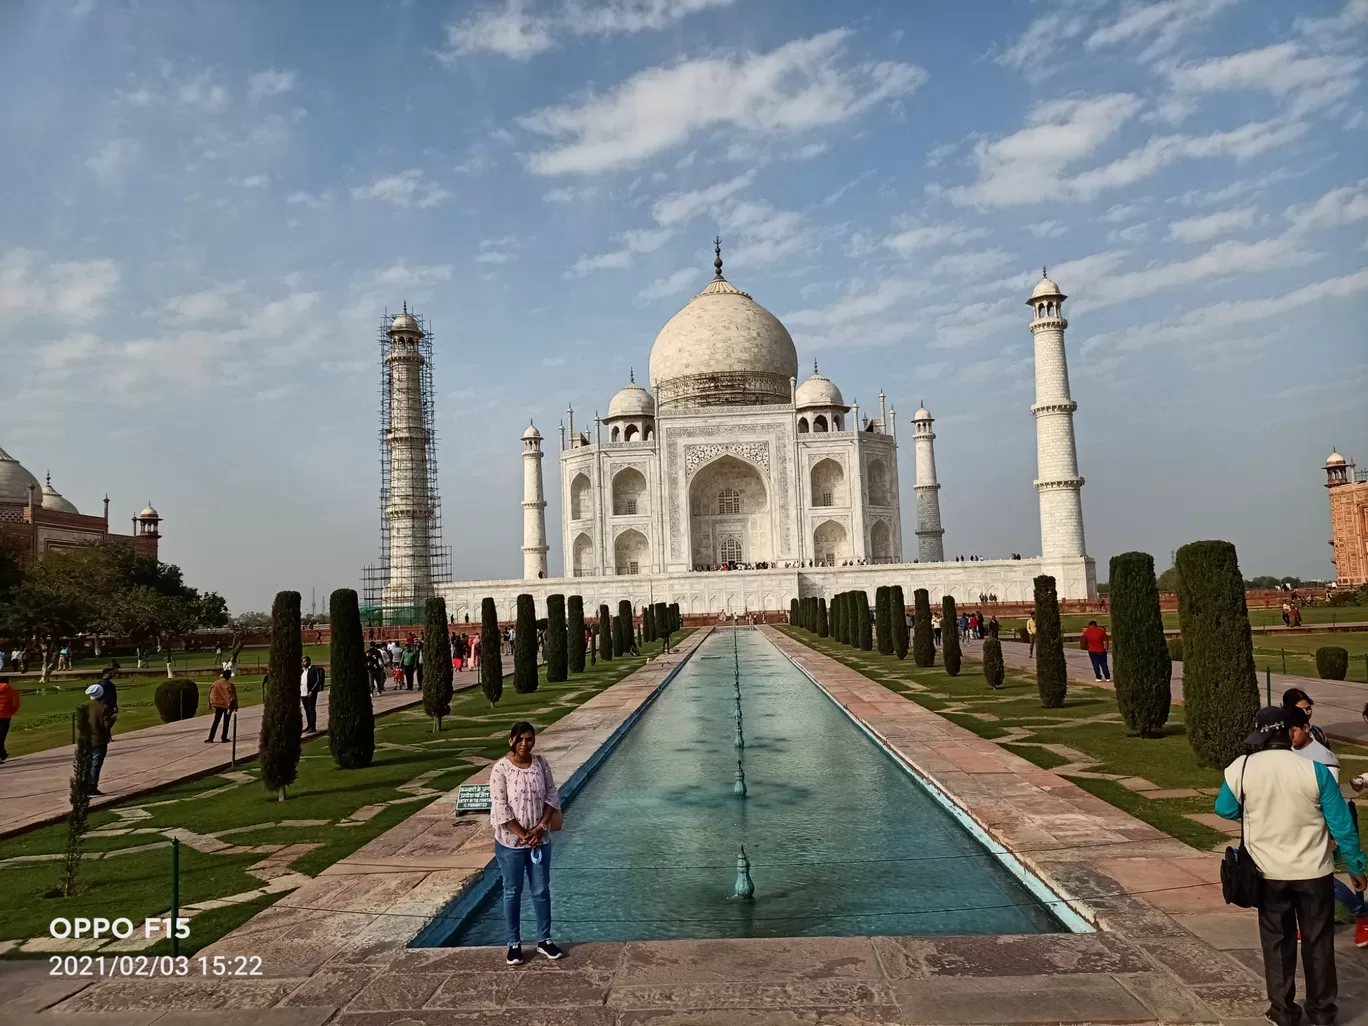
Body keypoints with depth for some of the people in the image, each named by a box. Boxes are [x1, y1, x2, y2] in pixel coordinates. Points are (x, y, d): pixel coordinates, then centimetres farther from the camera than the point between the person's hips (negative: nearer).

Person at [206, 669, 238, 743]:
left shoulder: (215, 683, -2)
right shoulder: (230, 685, -14)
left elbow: (211, 694, 1)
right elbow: (234, 697, -13)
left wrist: (211, 704, 10)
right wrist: (235, 707, -6)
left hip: (218, 705, 3)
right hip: (227, 705, -3)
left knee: (216, 721, 10)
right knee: (226, 722, 8)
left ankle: (210, 738, 4)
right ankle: (224, 738, 9)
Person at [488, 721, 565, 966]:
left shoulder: (540, 763, -3)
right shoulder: (501, 769, -15)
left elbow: (552, 796, 0)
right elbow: (500, 809, -16)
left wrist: (540, 828, -11)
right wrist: (523, 835, -15)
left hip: (540, 840, 4)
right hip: (510, 843, -3)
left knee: (541, 890, 13)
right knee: (512, 893, 11)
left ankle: (544, 940, 29)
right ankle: (514, 943, 26)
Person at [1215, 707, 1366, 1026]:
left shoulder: (1240, 770, -11)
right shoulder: (1314, 770, -15)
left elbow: (1225, 811, 4)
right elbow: (1341, 824, -9)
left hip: (1269, 873, 0)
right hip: (1314, 871, 0)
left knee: (1277, 942, 15)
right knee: (1318, 941, 17)